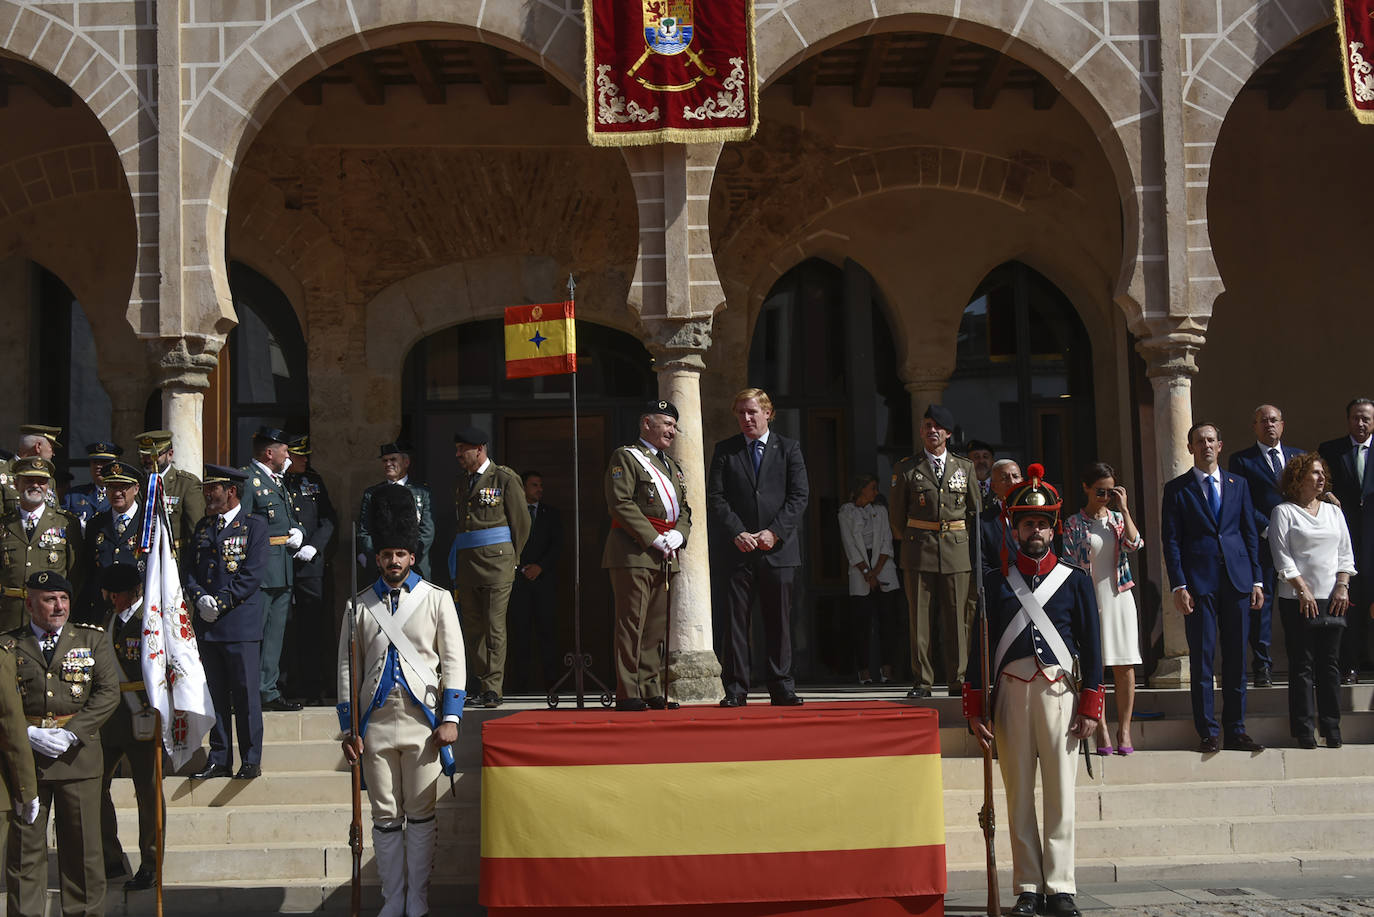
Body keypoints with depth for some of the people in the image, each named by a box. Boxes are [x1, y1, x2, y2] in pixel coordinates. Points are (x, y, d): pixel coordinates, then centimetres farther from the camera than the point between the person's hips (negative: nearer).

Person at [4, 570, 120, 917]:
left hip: (78, 756, 0)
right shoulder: (9, 645, 6)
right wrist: (29, 735, -12)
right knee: (24, 845, 2)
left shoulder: (93, 639, 7)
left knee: (83, 845, 5)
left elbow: (108, 692, 0)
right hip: (24, 755, 0)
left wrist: (71, 733, -10)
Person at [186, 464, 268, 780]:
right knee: (215, 694, 9)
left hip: (241, 624, -5)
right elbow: (190, 570, 12)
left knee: (246, 694, -3)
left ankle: (251, 761, 5)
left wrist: (220, 604, -15)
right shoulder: (202, 527, 16)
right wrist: (199, 598, -7)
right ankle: (219, 759, 16)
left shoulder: (254, 527, -1)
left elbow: (252, 575, -10)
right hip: (206, 625, 6)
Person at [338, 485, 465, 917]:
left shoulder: (437, 600, 5)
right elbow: (347, 668, 8)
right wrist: (349, 728, 2)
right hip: (376, 723, 1)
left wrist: (450, 718, -6)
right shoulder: (360, 605, 8)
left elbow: (453, 662, 3)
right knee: (386, 817, 6)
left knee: (421, 815, 3)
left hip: (422, 722, -1)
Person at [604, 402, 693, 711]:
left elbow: (684, 509, 21)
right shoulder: (625, 457, -1)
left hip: (664, 558, 8)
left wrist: (678, 535, -1)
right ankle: (627, 694, -7)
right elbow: (620, 504, -12)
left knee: (657, 626, 8)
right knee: (631, 624, -8)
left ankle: (651, 691, 12)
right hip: (634, 554, -8)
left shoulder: (672, 465, 23)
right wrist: (655, 540, -15)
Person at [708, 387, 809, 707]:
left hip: (778, 548, 0)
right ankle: (735, 690, 3)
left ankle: (781, 688, 9)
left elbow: (799, 495, 1)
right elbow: (715, 497, 2)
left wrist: (774, 532, -10)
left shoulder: (788, 449, 8)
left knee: (779, 621, 3)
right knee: (736, 621, -1)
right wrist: (737, 533, -11)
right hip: (736, 550, 0)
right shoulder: (724, 450, 9)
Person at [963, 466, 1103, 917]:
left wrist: (1090, 706, -1)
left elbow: (1091, 647, 5)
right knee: (1019, 795, 3)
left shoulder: (1075, 580, 6)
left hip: (1060, 693, -1)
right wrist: (975, 709, 0)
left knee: (1060, 794, 0)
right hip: (1011, 694, 1)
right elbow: (979, 646, 6)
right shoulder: (995, 583, 8)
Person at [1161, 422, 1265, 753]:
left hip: (1237, 579, 3)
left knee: (1236, 658, 6)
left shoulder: (1238, 485, 13)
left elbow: (1250, 535, 13)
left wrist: (1256, 580, 6)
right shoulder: (1177, 489, 4)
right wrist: (1178, 585, -8)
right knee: (1201, 658, -2)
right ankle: (1208, 732, 4)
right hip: (1199, 582, -3)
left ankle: (1236, 730, 13)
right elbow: (1171, 540, 0)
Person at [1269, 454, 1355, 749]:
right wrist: (1303, 589, -13)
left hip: (1332, 599, 4)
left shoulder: (1333, 512, 14)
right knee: (1302, 665, -2)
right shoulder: (1283, 512, 0)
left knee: (1330, 663, 4)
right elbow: (1282, 557, -6)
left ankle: (1331, 727, 10)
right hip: (1298, 600, -4)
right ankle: (1304, 729, 3)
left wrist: (1342, 586, -1)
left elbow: (1346, 553, 12)